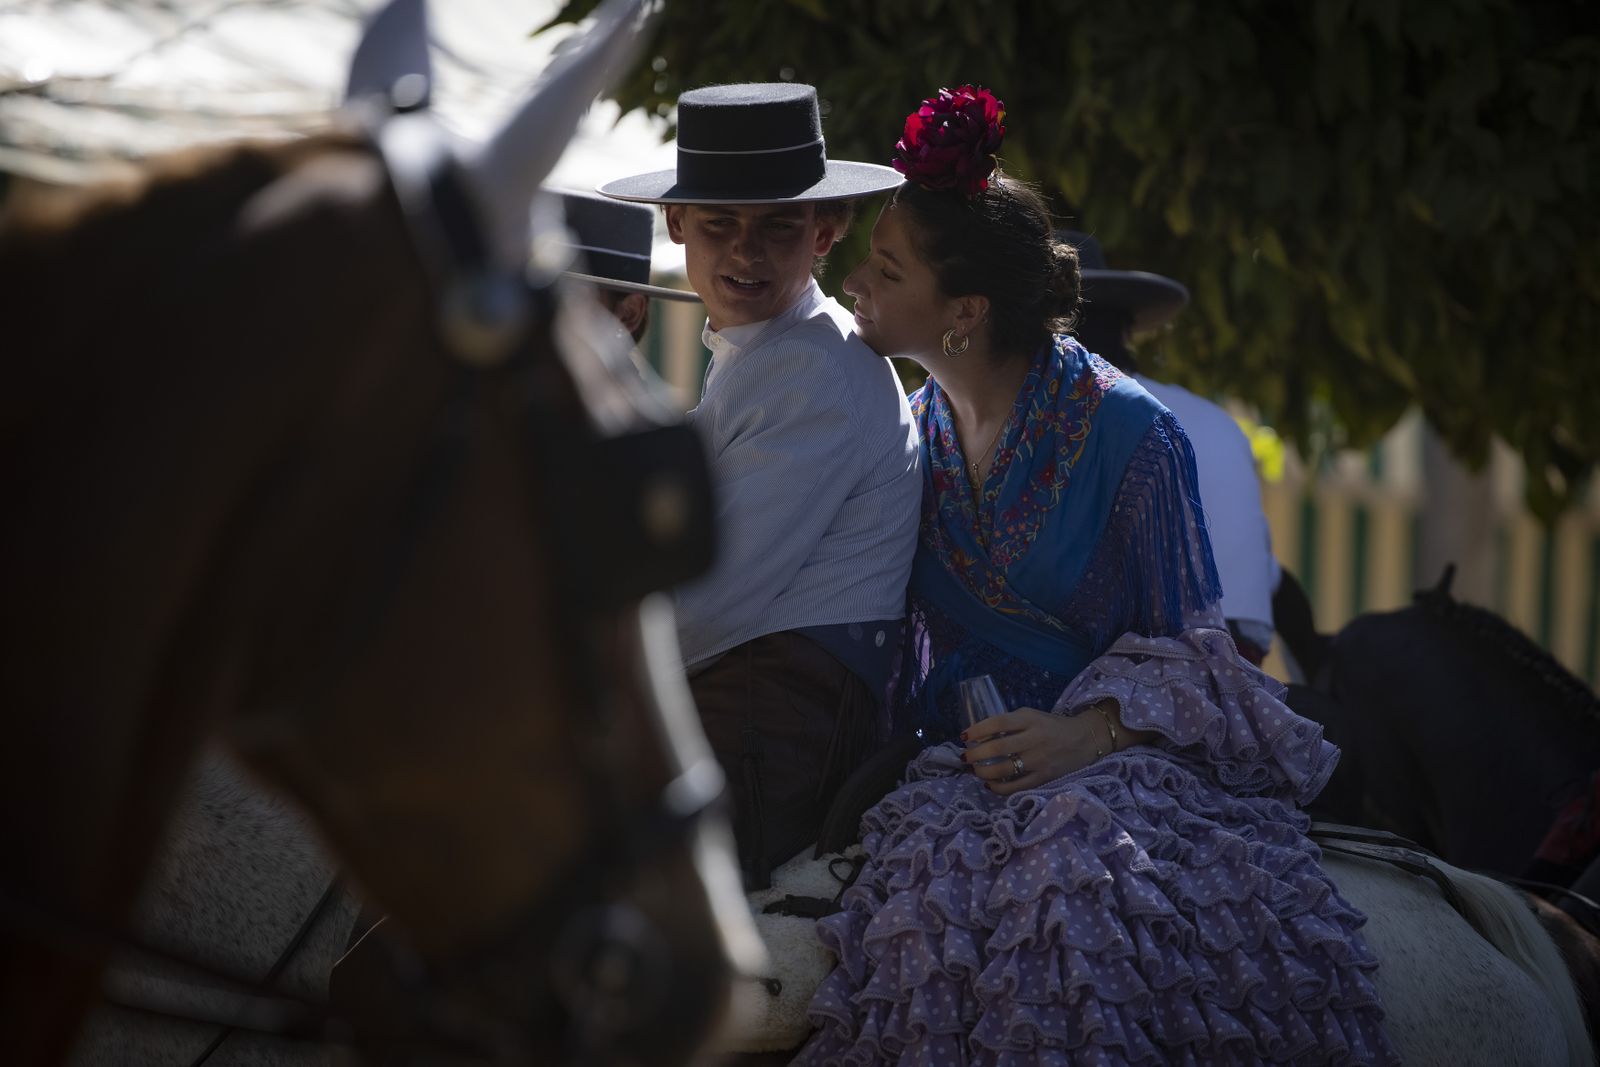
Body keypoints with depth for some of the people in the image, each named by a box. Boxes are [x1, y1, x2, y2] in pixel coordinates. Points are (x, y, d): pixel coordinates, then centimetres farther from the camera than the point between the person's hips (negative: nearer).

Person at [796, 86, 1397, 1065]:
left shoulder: (1129, 432, -5)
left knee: (1081, 847, -37)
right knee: (937, 865, -31)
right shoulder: (919, 430, 11)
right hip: (961, 765, 4)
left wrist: (1091, 730, -21)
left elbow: (1185, 653, -3)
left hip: (1121, 758, -3)